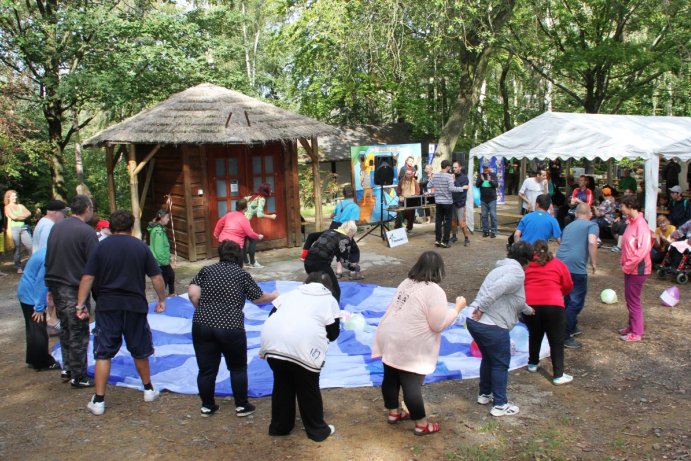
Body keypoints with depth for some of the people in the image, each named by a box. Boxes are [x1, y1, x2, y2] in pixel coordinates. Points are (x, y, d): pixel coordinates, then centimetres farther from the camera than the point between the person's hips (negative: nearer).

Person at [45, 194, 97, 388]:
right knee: (78, 334, 2)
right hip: (75, 289, -8)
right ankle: (78, 377, 10)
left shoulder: (56, 227, 8)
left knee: (65, 329, 21)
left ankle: (67, 369, 31)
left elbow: (48, 258, 15)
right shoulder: (87, 231, -15)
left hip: (55, 285, 8)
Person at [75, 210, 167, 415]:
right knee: (140, 350, 17)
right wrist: (162, 300, 11)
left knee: (103, 354, 5)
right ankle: (148, 390, 31)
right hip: (135, 306, 1)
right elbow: (156, 277, 0)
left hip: (107, 306, -1)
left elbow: (87, 278, -5)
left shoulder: (101, 246, 0)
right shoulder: (141, 247, 1)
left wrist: (80, 304, -1)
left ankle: (98, 401, 5)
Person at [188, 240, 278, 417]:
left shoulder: (207, 270, 11)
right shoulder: (242, 274, 6)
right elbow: (258, 298, 14)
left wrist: (203, 311, 14)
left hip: (202, 326, 3)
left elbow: (192, 294, 0)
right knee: (238, 368, 15)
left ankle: (207, 406, 26)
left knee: (206, 368, 14)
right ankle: (242, 406, 23)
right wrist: (273, 296, 32)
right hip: (231, 328, -2)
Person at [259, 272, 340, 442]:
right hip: (302, 346, -4)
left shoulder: (292, 293, 29)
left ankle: (279, 426, 36)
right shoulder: (329, 300, 20)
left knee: (282, 385, 23)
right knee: (308, 389, 14)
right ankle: (317, 430, 27)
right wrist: (322, 332, 36)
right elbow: (333, 333, 15)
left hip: (273, 341, 4)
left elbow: (272, 314, 22)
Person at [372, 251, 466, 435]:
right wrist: (457, 308, -5)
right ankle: (421, 425, 18)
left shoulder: (406, 283, 7)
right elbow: (439, 324, -16)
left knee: (391, 378, 19)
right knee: (411, 385, 3)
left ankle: (394, 413, 38)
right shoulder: (434, 291, -17)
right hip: (409, 348, -8)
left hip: (390, 339, 8)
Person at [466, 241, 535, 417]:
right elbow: (497, 289, -28)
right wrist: (481, 308, -21)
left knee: (488, 358, 26)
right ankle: (500, 405, 18)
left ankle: (484, 394, 40)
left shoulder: (503, 268, 23)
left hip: (474, 322, 9)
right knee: (500, 364, 7)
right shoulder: (517, 273, -10)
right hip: (492, 327, -9)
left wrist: (528, 310, 51)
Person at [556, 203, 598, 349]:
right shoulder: (592, 225, 7)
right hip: (576, 267, -7)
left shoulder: (568, 226, 26)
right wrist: (594, 263, -3)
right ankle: (564, 336, 0)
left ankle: (572, 327, 38)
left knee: (569, 298, 25)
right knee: (576, 302, 1)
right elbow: (592, 243, -12)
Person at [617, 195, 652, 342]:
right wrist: (625, 264, 7)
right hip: (629, 268, 9)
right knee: (629, 299, 18)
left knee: (633, 300, 1)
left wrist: (628, 266, -18)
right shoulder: (631, 222, 7)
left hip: (637, 269, -9)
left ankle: (636, 333, 12)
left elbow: (642, 250, -25)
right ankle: (632, 327, 31)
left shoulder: (641, 224, -20)